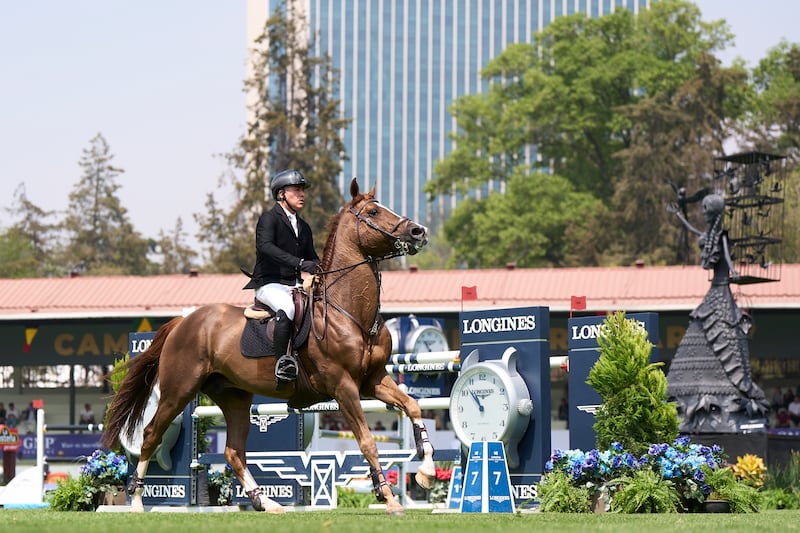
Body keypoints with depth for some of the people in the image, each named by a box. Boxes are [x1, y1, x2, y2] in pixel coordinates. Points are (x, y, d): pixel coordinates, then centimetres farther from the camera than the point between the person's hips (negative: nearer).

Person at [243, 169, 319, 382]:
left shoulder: (304, 227, 21)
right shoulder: (269, 218, -3)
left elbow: (312, 258, 21)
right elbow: (266, 246, -22)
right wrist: (299, 263, -34)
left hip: (296, 285, 8)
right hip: (270, 284, -8)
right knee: (287, 308, -36)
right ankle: (283, 363, -36)